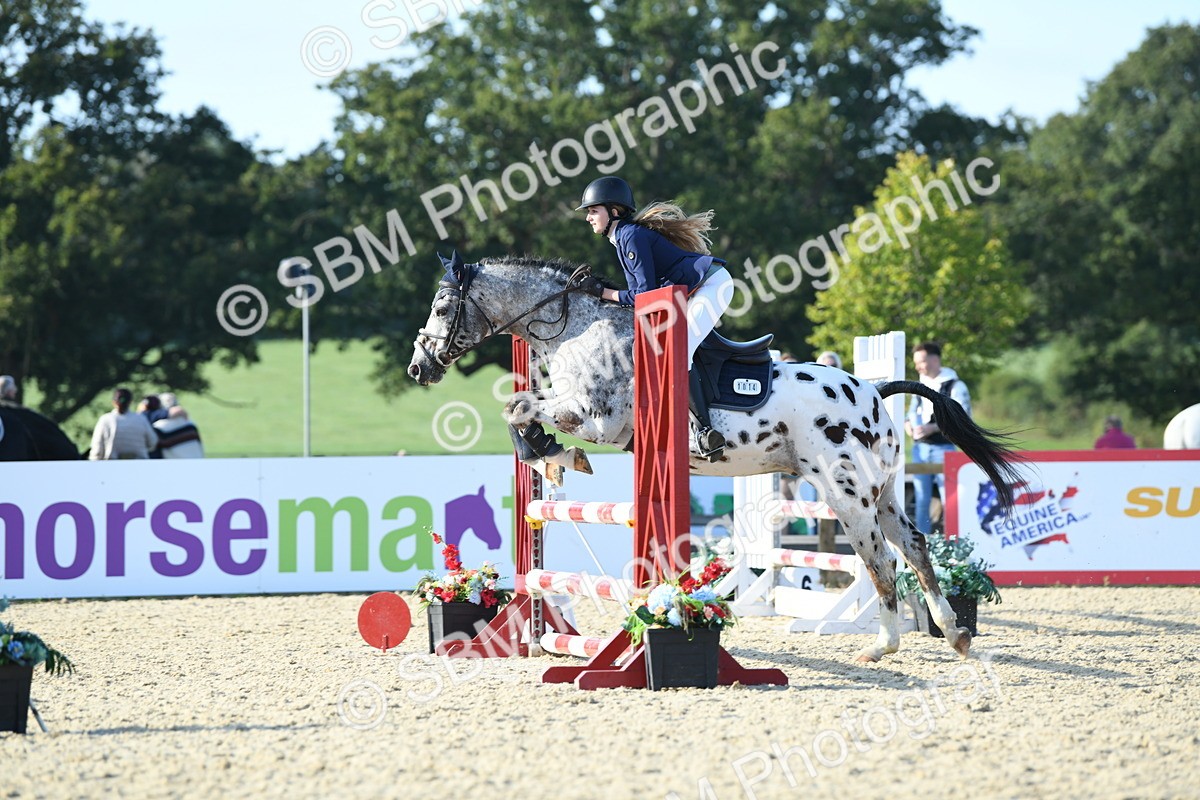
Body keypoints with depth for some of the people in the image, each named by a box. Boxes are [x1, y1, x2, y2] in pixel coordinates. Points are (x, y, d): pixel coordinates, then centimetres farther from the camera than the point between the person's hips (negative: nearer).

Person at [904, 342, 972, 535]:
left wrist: (933, 428, -21)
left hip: (943, 448, -7)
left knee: (949, 499, -6)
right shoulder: (920, 385, 15)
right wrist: (908, 423, 4)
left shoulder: (954, 386, -6)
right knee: (921, 499, 8)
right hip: (919, 447, 7)